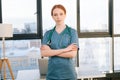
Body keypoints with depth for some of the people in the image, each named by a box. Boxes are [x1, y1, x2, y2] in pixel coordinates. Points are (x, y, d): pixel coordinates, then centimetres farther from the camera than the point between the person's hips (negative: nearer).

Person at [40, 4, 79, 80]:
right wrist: (65, 49, -16)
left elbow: (72, 54, -12)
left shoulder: (72, 32, -1)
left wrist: (51, 51, -10)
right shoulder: (48, 34, 4)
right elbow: (44, 53, -10)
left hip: (68, 74, -1)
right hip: (52, 74, 2)